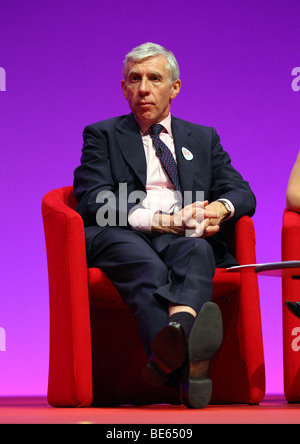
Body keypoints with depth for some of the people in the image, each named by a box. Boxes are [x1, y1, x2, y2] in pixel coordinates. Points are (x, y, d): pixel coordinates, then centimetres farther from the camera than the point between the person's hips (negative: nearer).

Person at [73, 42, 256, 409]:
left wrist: (221, 208, -9)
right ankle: (186, 361, -65)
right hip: (120, 238, -2)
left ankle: (179, 331, -65)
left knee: (197, 250, -36)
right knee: (146, 266, -38)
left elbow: (242, 193, 19)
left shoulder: (203, 138, 28)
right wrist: (164, 221, -12)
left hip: (186, 240, 2)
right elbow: (92, 201, 2)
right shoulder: (102, 135, 19)